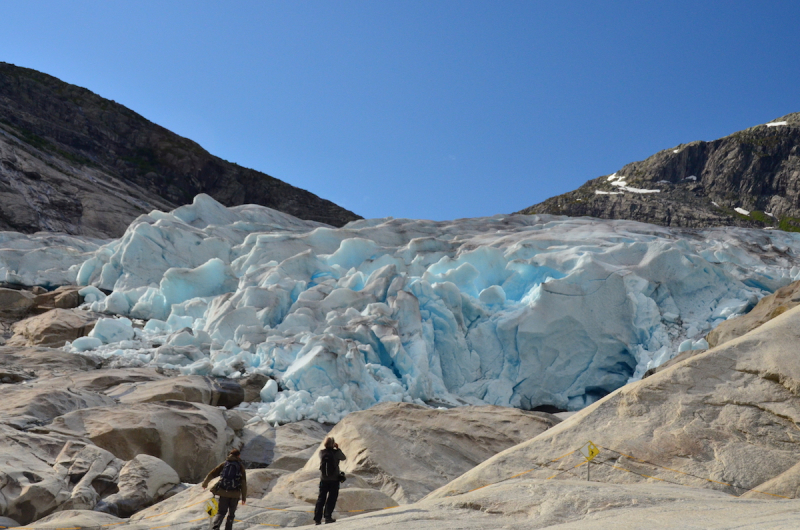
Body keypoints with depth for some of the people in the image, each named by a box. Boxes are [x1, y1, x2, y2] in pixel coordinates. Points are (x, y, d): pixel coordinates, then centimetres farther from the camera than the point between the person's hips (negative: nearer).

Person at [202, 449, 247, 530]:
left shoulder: (224, 464, 9)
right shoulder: (240, 466, 4)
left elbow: (212, 474, 9)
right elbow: (243, 483, -2)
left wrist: (205, 483, 25)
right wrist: (244, 497, 0)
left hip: (224, 492, 1)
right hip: (235, 494, -1)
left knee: (221, 512, 8)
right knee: (231, 513, 16)